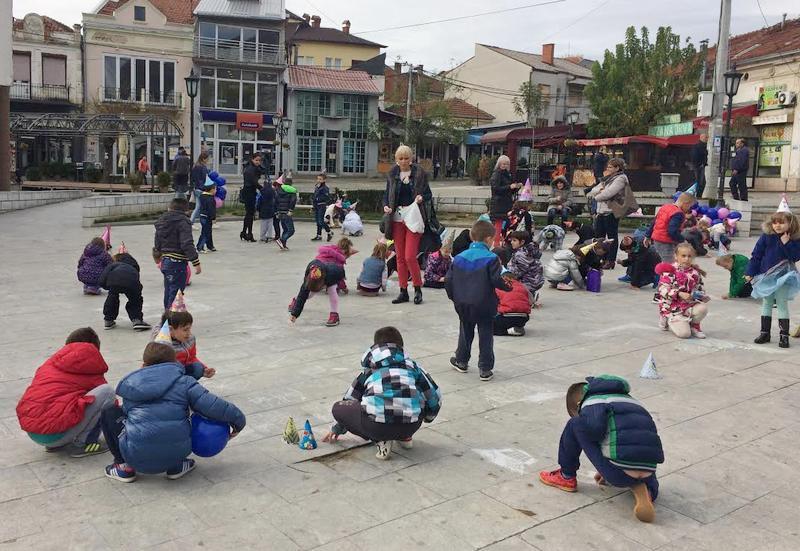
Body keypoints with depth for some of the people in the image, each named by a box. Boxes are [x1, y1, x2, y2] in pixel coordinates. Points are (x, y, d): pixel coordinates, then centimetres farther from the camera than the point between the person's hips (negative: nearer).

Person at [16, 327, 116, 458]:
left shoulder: (50, 363, 21)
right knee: (107, 392, -3)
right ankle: (81, 444, -1)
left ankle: (54, 444, 17)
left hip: (29, 431, 7)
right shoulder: (88, 370, 6)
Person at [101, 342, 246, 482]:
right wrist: (237, 420, 10)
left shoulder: (130, 384, 13)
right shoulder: (183, 382, 5)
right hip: (177, 453, 0)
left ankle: (124, 467, 18)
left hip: (138, 459, 0)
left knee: (110, 412, 23)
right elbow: (212, 406, -4)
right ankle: (176, 466, 18)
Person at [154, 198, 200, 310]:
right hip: (177, 263, -8)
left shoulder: (161, 221, 13)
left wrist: (158, 258, 35)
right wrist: (196, 262, -20)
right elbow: (187, 245, -22)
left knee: (169, 292, 19)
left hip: (165, 261, 8)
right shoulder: (183, 221, -13)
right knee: (176, 293, -6)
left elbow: (157, 245, 21)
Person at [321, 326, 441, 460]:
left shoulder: (370, 368, 26)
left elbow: (350, 398, 39)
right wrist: (427, 417, 43)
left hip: (378, 424, -3)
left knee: (338, 408, 21)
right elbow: (435, 397, 20)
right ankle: (405, 437, 19)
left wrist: (336, 429, 54)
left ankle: (381, 440, 6)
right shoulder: (412, 365, 25)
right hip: (411, 426, 3)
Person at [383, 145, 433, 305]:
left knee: (410, 256, -10)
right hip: (397, 218, 4)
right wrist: (386, 206, -7)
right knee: (400, 257, 7)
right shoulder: (392, 174, 8)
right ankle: (403, 291, 16)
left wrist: (422, 197, -18)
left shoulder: (419, 173, 0)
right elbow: (387, 194, 13)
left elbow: (428, 194, 4)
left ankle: (418, 289, 9)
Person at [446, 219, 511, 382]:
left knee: (465, 331, 24)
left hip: (463, 304, 4)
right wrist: (508, 286, 2)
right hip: (484, 304, -4)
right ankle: (485, 369, 7)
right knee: (485, 335, 6)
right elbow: (496, 280, -18)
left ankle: (461, 361, 34)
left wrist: (453, 296, 19)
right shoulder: (491, 258, -13)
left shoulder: (459, 258, 2)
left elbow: (448, 280, 3)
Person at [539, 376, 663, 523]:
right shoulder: (631, 401, 30)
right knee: (651, 487, 45)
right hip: (649, 471, 6)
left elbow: (595, 426, -17)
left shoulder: (591, 401, 5)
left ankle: (567, 477, 22)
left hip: (620, 472, -6)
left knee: (574, 425, 9)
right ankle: (642, 490, 9)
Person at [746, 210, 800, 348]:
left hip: (783, 277, -2)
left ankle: (784, 336, 7)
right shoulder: (766, 237, -5)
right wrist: (750, 273, -3)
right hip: (766, 276, 2)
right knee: (766, 304, 11)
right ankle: (765, 332, 20)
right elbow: (756, 255, -2)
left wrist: (786, 243, -25)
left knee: (782, 305, 0)